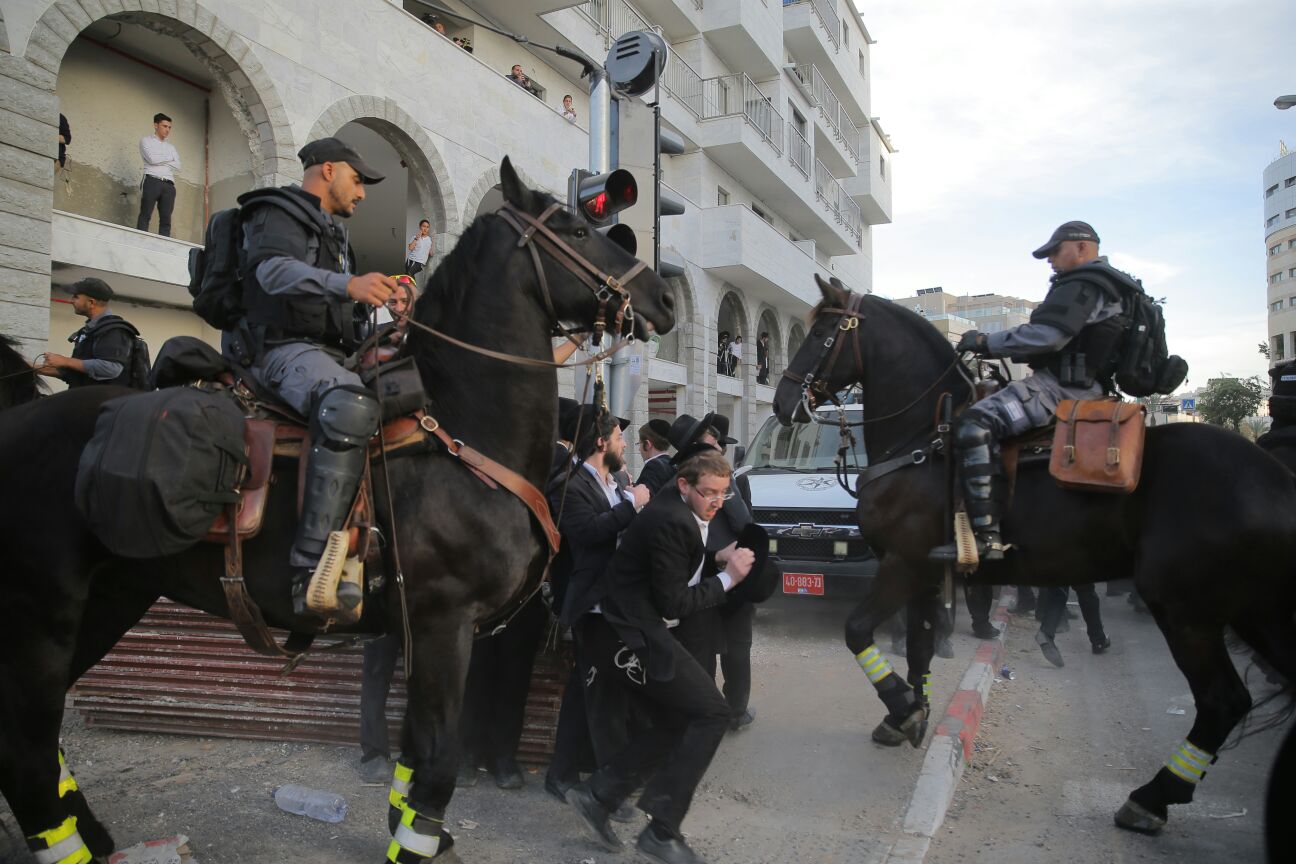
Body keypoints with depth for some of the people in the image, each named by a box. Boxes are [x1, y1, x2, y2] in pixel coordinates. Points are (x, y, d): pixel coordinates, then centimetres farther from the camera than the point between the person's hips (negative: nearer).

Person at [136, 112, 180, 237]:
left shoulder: (171, 146, 25)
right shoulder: (146, 140, 13)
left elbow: (178, 166, 10)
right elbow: (152, 159, -5)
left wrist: (159, 161, 1)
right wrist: (170, 158, 8)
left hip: (168, 184, 4)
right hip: (152, 181, -4)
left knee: (166, 219, -5)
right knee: (145, 216, -11)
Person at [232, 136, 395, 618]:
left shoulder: (330, 230, 28)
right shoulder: (278, 212, 0)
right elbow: (274, 269, -23)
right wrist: (347, 284, -39)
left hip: (329, 352, 10)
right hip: (287, 349, -10)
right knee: (352, 408, -39)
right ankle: (311, 568, -42)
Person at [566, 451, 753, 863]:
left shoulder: (677, 512, 11)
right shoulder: (672, 521, -19)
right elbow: (673, 603, -16)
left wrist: (717, 562, 7)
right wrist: (727, 578, -10)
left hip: (625, 632, 10)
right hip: (635, 635, -10)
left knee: (676, 722, 15)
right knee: (711, 712, -7)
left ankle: (597, 794, 16)